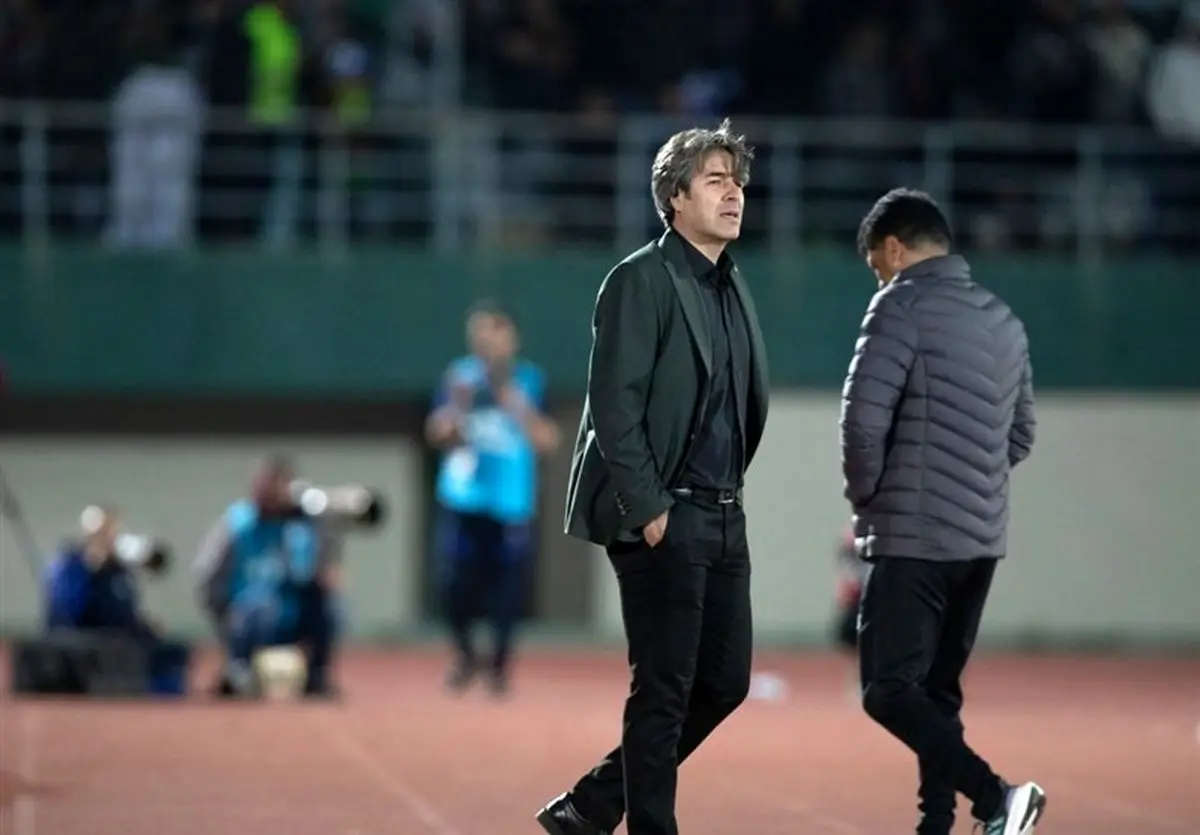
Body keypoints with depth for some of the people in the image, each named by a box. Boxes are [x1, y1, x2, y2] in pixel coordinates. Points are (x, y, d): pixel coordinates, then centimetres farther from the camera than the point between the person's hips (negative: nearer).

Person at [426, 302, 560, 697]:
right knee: (459, 583, -8)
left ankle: (500, 663, 13)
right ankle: (465, 654, 16)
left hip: (512, 503, 0)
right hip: (463, 501, 0)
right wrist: (458, 407, -19)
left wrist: (518, 407, -14)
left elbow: (549, 441, -2)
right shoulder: (460, 377, 4)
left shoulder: (530, 380, 3)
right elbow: (439, 436, -1)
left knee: (506, 586, -4)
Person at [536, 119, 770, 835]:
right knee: (664, 691, -4)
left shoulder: (733, 287, 15)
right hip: (663, 520, -8)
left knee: (725, 682, 9)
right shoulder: (642, 282, -10)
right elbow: (613, 408, -15)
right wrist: (649, 510, -16)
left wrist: (728, 491, 13)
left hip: (724, 517, 8)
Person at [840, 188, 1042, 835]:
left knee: (889, 691, -9)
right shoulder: (1004, 321, 15)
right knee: (938, 693, 14)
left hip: (914, 539, -8)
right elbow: (1020, 435, 21)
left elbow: (864, 417, -15)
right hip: (983, 541, 8)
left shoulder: (904, 306, -9)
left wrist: (865, 493, 0)